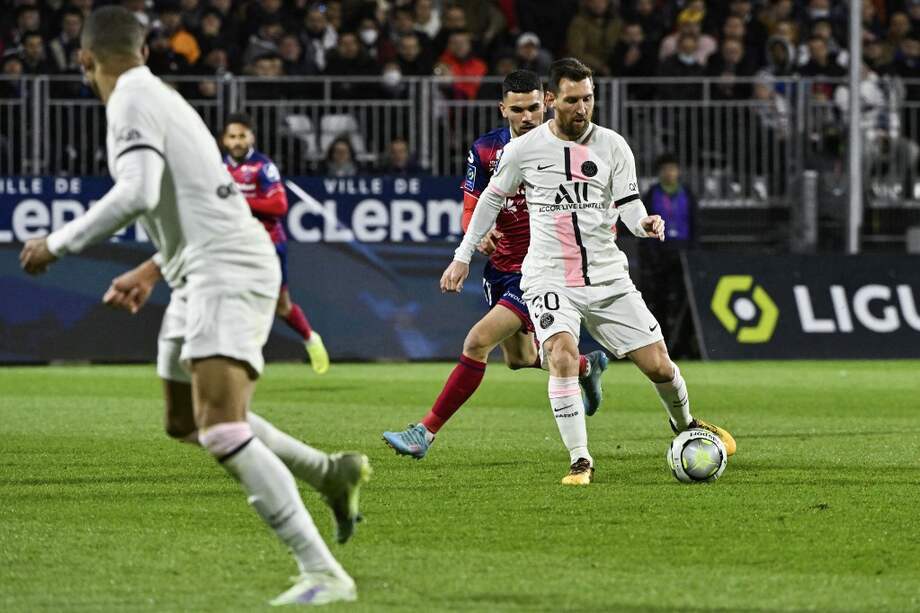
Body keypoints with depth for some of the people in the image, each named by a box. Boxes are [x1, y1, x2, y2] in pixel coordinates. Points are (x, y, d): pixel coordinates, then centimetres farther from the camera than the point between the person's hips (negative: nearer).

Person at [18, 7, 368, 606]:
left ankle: (323, 574, -27)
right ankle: (332, 473, 34)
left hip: (228, 270, -10)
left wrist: (58, 244, -16)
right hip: (203, 276, 10)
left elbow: (137, 194, -26)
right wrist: (153, 270, 35)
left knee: (223, 433, -22)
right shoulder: (161, 97, 19)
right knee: (185, 422, 23)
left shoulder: (133, 102, -11)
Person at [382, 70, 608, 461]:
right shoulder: (486, 149, -2)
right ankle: (588, 367, 52)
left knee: (478, 342, -18)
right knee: (519, 358, 21)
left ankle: (426, 432, -13)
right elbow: (471, 209, 2)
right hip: (500, 265, 6)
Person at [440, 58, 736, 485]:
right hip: (549, 277, -2)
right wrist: (462, 257, 14)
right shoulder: (523, 149, -3)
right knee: (562, 356, -28)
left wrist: (646, 224, -26)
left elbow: (629, 206, -2)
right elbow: (492, 198, 12)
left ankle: (685, 425, 34)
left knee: (658, 365, 1)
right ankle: (580, 461, -19)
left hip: (606, 275, 2)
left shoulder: (612, 146, 0)